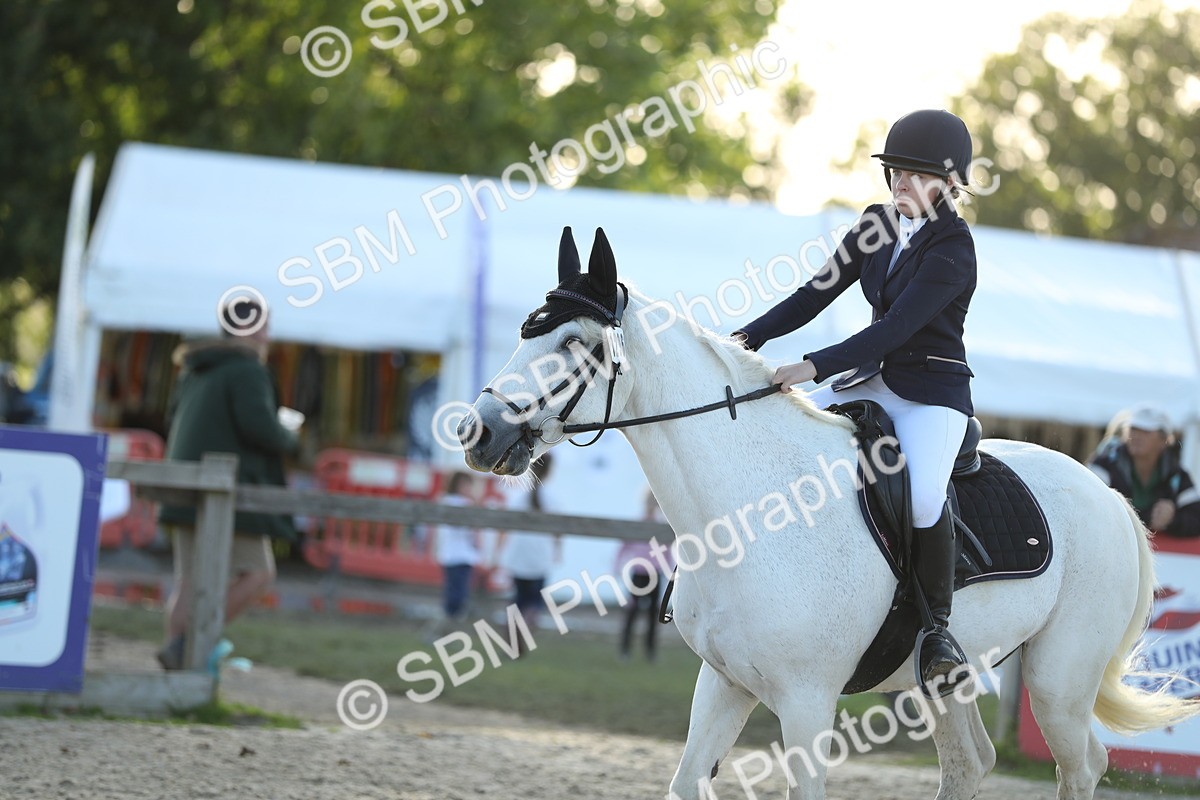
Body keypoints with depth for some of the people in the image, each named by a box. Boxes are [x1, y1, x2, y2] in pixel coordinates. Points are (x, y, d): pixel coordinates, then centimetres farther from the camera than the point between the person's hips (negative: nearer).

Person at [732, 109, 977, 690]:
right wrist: (750, 338, -6)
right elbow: (818, 292, 6)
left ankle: (937, 626, -14)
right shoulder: (879, 225, 7)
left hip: (934, 392, -8)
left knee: (922, 494, -33)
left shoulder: (952, 249, -16)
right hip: (874, 381, 8)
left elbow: (896, 327, -26)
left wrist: (815, 366, -33)